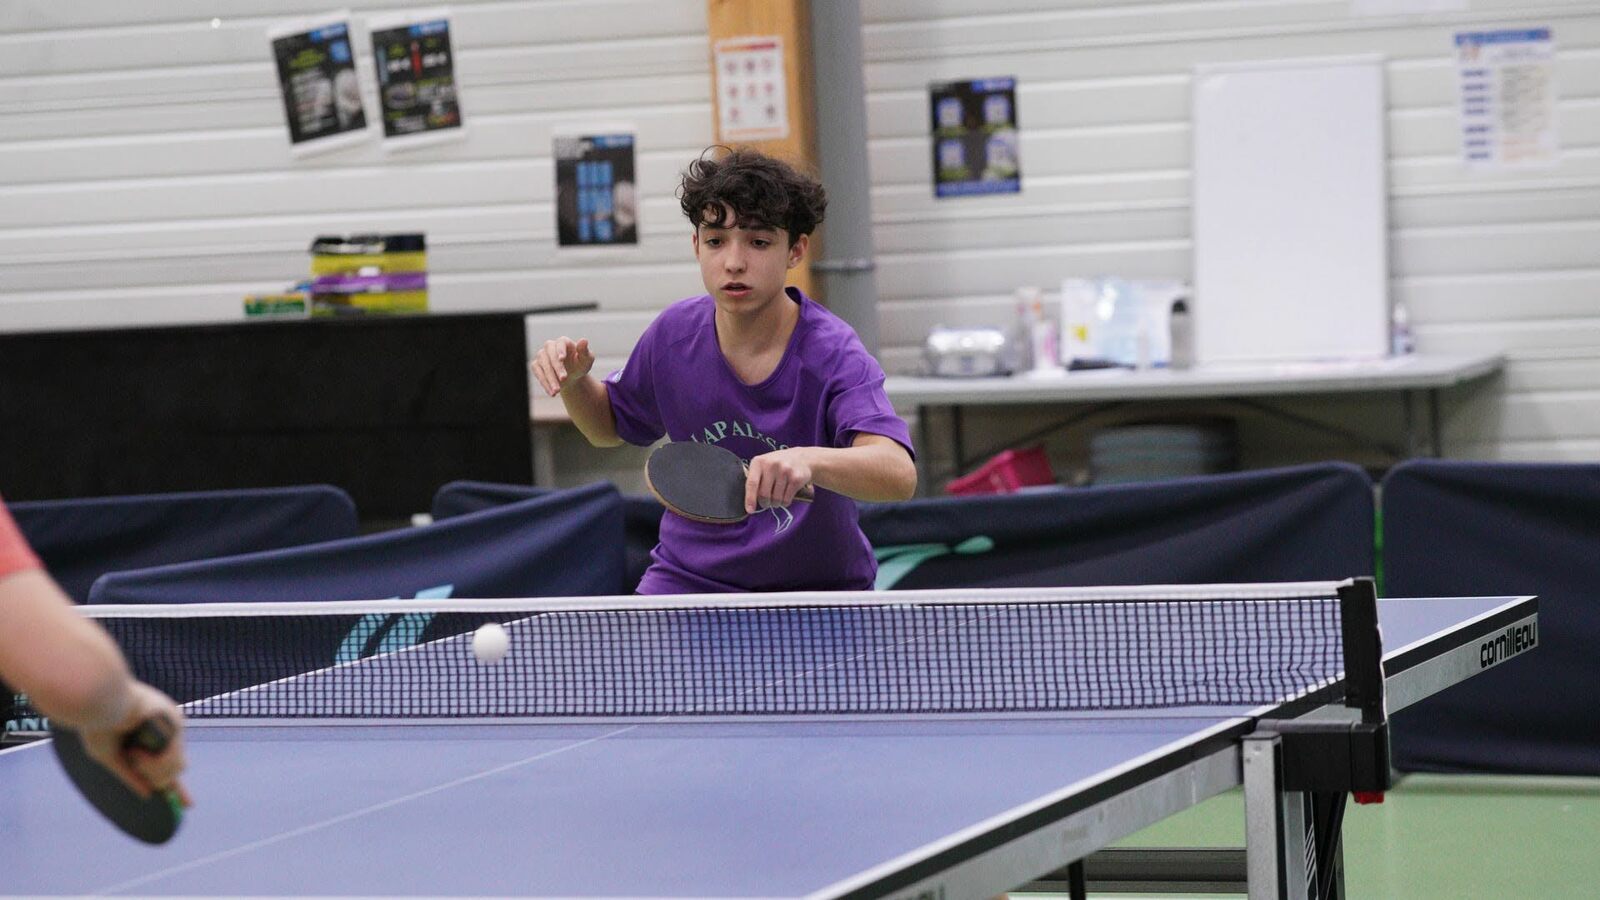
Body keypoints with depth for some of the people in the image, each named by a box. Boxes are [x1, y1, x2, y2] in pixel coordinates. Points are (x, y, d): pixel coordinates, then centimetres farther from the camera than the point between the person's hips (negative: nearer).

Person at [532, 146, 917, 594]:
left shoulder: (832, 353, -22)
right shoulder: (676, 333, -8)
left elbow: (899, 475, -39)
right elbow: (610, 426, 13)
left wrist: (808, 460, -57)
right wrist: (574, 380, -9)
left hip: (815, 595, -2)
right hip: (687, 581, 2)